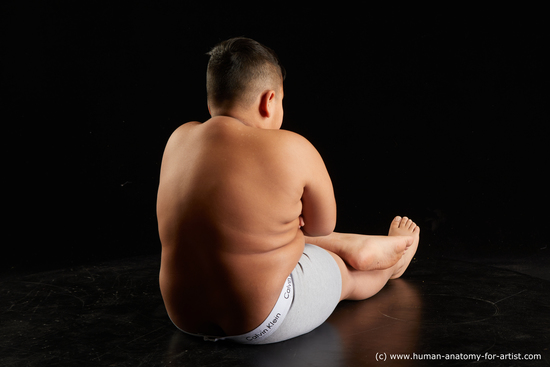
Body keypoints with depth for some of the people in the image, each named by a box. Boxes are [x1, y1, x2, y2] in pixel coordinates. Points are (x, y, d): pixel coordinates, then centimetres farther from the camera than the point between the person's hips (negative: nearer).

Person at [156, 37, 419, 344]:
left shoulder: (180, 139, -3)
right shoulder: (292, 150, -20)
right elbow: (322, 225, -3)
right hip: (263, 321, -5)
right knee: (348, 273, 26)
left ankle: (360, 246, 51)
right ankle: (391, 261, 58)